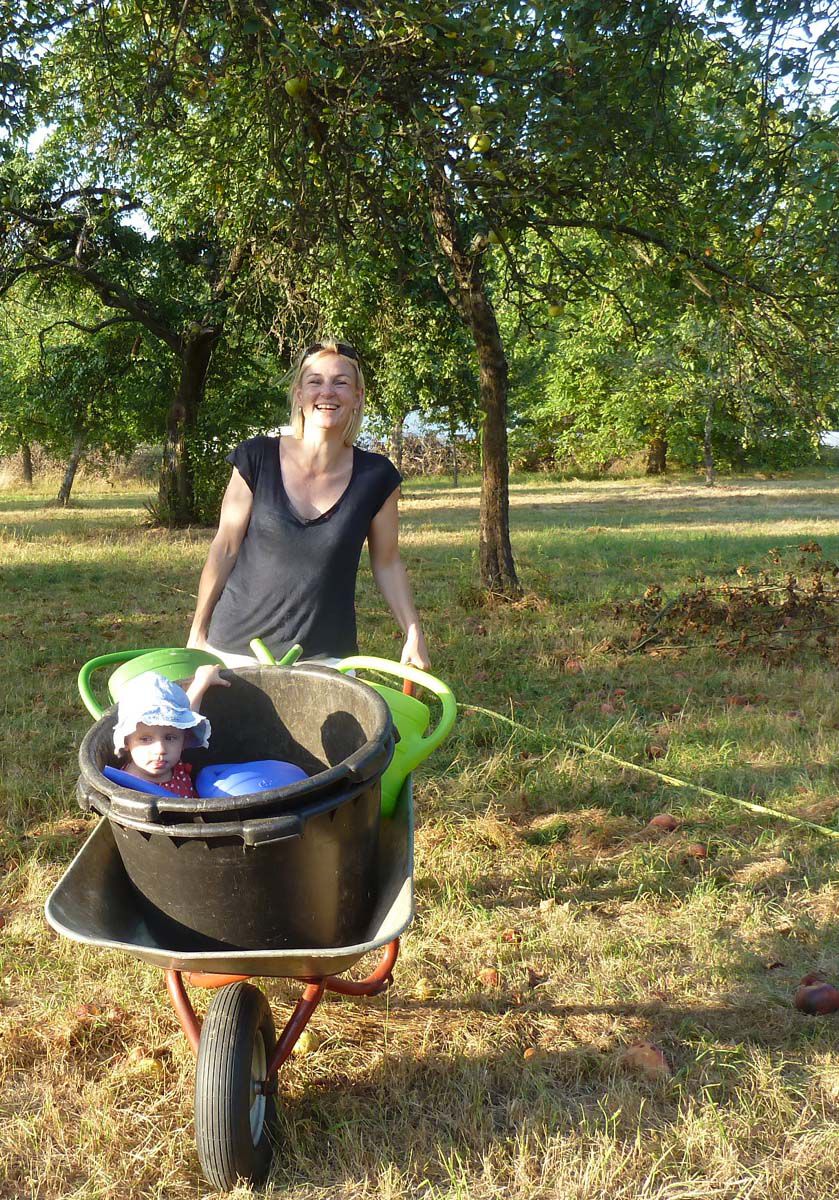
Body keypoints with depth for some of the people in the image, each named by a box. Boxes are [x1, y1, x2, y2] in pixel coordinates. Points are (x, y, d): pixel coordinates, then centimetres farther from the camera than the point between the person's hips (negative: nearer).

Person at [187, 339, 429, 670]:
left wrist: (414, 634, 0)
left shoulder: (375, 477, -4)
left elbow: (387, 563, 6)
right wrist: (198, 633, 2)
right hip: (238, 649, 0)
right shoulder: (257, 459, -7)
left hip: (327, 656, 1)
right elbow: (225, 548, -1)